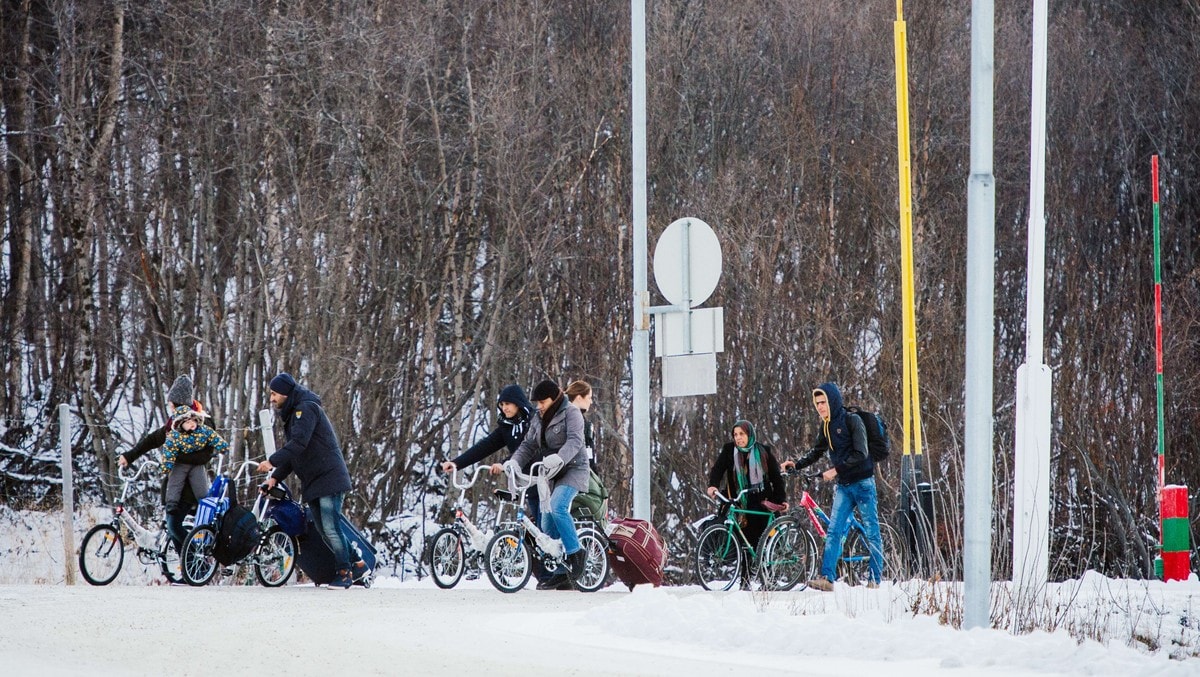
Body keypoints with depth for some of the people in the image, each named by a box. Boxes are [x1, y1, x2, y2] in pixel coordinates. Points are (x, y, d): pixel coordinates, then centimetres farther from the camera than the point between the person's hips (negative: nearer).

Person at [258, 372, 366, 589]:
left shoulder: (307, 408, -11)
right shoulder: (292, 415, 21)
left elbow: (299, 443, -25)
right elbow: (292, 454, 21)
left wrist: (272, 462, -30)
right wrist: (275, 478, 7)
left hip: (329, 478, -10)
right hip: (312, 482, 10)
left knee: (331, 527, -11)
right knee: (323, 530, 7)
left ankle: (344, 573, -3)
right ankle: (358, 565, 14)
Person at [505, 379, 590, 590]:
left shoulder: (571, 414, -9)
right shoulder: (538, 419, 13)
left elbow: (575, 441, -24)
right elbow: (528, 444, 11)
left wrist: (559, 458, -41)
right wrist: (515, 461, -9)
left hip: (572, 470, -8)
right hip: (550, 473, 8)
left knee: (557, 507, -30)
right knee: (547, 525, 3)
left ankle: (575, 553, -17)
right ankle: (561, 572, 10)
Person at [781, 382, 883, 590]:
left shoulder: (852, 421, -12)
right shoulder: (826, 426, 10)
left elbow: (860, 454, -19)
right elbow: (816, 453, 20)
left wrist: (836, 470, -21)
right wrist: (796, 464, 5)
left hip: (862, 483, -7)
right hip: (843, 486, 7)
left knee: (871, 532, 0)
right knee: (834, 530, -5)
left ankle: (875, 579, 4)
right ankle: (827, 577, -11)